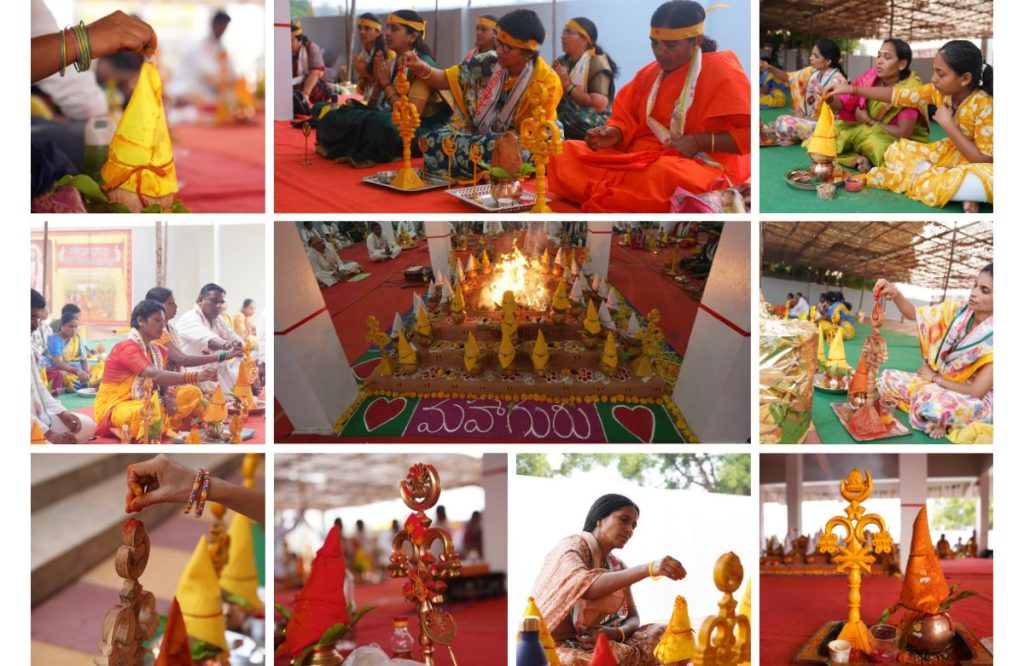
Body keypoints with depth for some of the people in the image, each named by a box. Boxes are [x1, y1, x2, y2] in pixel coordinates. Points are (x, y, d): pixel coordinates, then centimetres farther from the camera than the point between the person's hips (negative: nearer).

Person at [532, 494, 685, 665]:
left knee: (661, 633, -12)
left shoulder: (617, 566, 13)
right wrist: (648, 569, -42)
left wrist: (617, 633, -16)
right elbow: (585, 586, -32)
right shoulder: (571, 547, -11)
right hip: (558, 647, -7)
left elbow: (633, 618, 9)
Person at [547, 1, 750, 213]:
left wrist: (699, 142, -19)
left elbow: (750, 133, -9)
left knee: (664, 174, -44)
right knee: (566, 154, -9)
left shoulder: (721, 71, -4)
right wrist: (614, 133, -8)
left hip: (698, 165, -7)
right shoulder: (648, 73, 17)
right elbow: (626, 119, 17)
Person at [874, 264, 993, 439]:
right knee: (886, 377, -5)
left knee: (935, 401, -39)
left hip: (976, 402, -7)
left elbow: (976, 392, -22)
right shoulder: (957, 311, -6)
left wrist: (934, 377, -12)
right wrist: (895, 294, -22)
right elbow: (913, 313, -1)